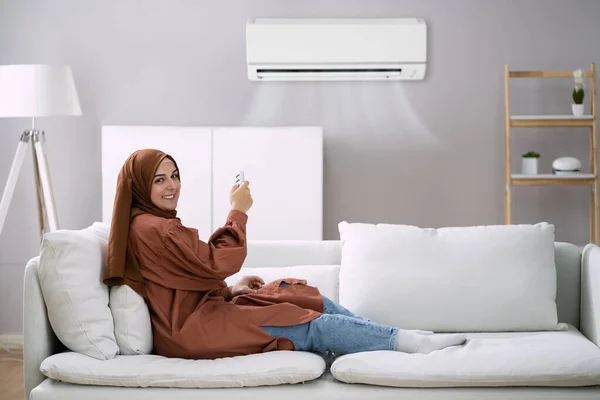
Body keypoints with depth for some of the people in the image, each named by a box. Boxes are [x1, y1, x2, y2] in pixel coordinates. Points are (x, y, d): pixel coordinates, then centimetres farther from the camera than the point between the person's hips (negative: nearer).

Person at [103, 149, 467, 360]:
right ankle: (408, 342, -8)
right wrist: (238, 211, -12)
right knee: (313, 326, -13)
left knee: (314, 301, 4)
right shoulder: (152, 228, -16)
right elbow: (218, 262, -19)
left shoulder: (156, 224, 18)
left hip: (202, 310, 10)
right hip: (193, 329, -10)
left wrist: (233, 288, 7)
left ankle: (400, 338, 4)